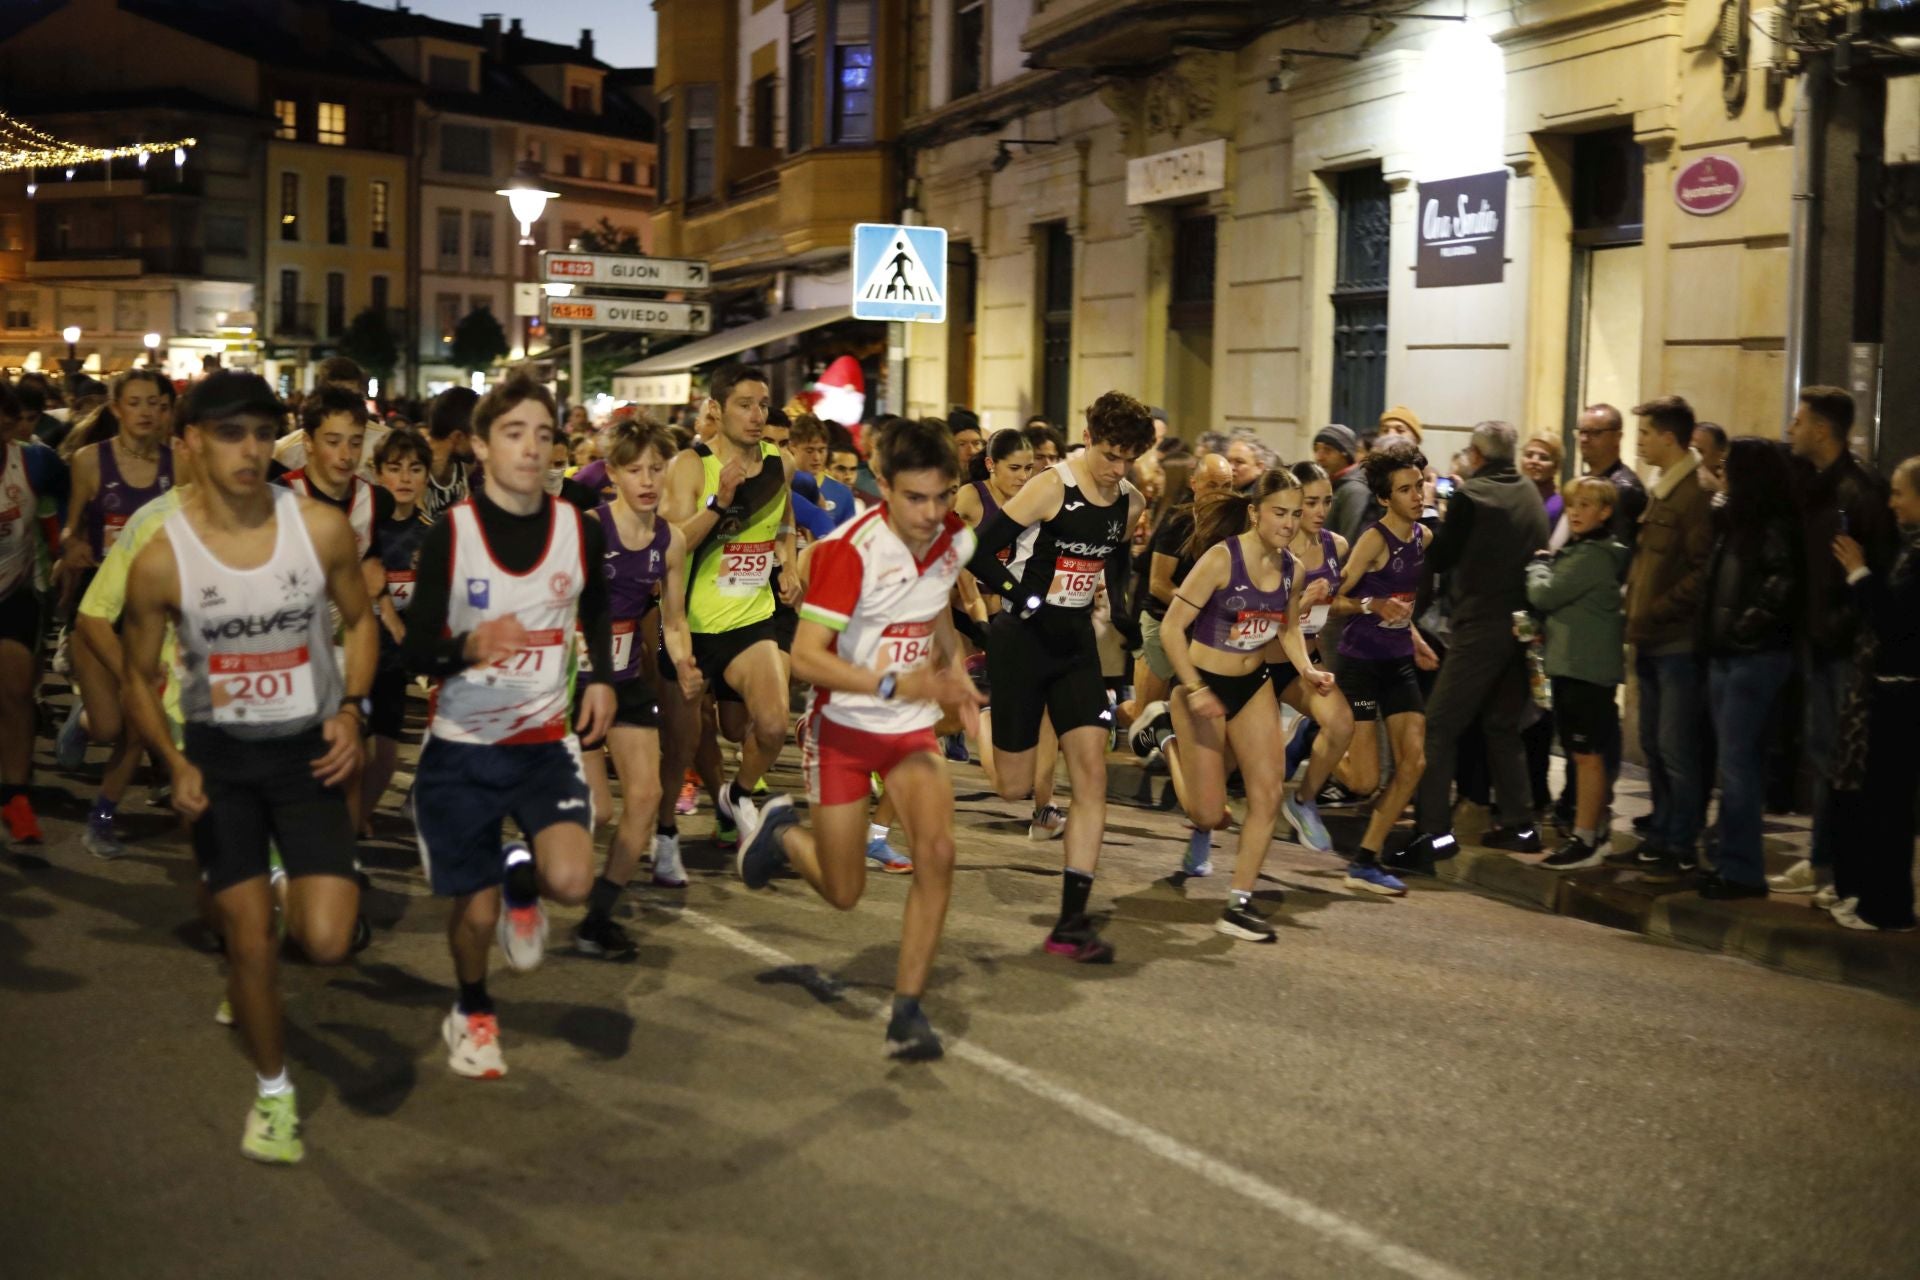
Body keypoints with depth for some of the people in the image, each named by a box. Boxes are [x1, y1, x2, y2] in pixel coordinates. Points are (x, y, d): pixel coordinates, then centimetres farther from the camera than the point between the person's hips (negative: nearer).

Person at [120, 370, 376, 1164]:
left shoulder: (322, 528, -12)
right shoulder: (161, 560, -13)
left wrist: (350, 711, -10)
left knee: (326, 943, -11)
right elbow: (140, 676, 1)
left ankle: (293, 896, 28)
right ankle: (273, 1090, 27)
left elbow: (358, 621, 5)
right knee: (250, 944, 2)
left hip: (308, 748, 0)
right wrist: (175, 764, -14)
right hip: (219, 755, 0)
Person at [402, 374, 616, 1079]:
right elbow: (417, 650, -11)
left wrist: (601, 678, 4)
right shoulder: (450, 533, -10)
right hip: (462, 745, -1)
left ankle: (522, 877, 17)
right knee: (476, 907, 4)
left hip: (546, 739, 2)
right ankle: (471, 1011, 36)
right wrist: (471, 646, -31)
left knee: (571, 880, -20)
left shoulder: (580, 529, -2)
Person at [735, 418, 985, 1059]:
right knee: (844, 892, 6)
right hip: (844, 726, -4)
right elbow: (806, 657, -26)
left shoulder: (955, 538, -4)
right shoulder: (850, 549, -23)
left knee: (937, 851, -20)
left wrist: (954, 672, 5)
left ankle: (907, 1008, -7)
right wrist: (894, 684, -36)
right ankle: (778, 831, 39)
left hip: (913, 729, 4)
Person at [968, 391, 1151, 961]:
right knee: (1014, 787, 2)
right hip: (1023, 639, -5)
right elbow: (978, 552, -16)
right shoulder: (1051, 488, -16)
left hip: (1076, 641, 6)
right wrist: (1024, 599, -19)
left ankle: (1072, 922, -4)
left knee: (1092, 772, -7)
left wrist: (1122, 609, 10)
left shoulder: (1130, 505, 4)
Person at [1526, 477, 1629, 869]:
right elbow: (1557, 600, 19)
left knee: (1587, 754, -5)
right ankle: (1595, 832, 22)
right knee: (1585, 753, 15)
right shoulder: (1577, 551, 17)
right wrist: (1549, 563, 5)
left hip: (1586, 667, -10)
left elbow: (1544, 594, -16)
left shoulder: (1590, 557, -16)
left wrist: (1538, 566, 1)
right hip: (1573, 664, 10)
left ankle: (1585, 840, -1)